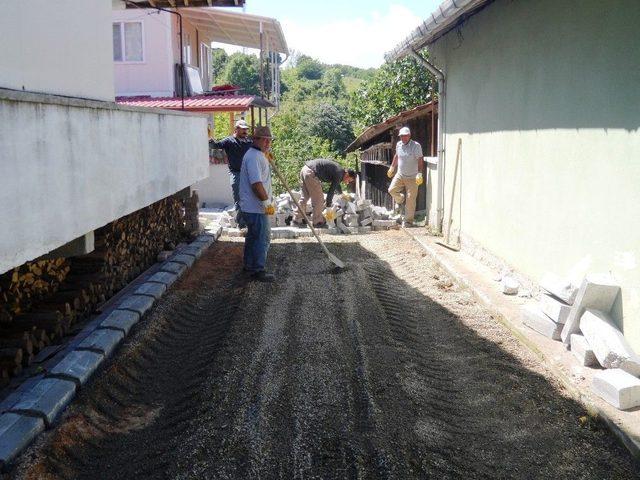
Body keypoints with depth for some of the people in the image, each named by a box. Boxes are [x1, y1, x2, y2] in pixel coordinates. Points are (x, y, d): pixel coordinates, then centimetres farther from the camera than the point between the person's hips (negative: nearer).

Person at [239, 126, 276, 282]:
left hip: (251, 206, 11)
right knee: (263, 238, -4)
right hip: (256, 207, -11)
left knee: (253, 236, 20)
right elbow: (256, 183, -26)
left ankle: (249, 265, 32)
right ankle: (258, 270, 4)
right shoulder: (254, 157, -21)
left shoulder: (258, 155, 14)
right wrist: (267, 202, -21)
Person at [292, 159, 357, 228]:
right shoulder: (339, 173, -7)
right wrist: (328, 206, 1)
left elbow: (336, 184, 41)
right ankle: (317, 222, 7)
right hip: (311, 173, -10)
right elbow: (331, 190, -7)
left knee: (305, 196, 16)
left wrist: (341, 193, 57)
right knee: (318, 198, -1)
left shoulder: (338, 169, 21)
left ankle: (297, 219, 19)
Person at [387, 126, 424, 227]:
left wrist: (419, 173, -24)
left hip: (412, 177, -5)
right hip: (400, 174, 5)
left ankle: (408, 221, 5)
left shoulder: (416, 146, -14)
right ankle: (401, 200, 23)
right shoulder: (398, 144, 3)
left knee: (410, 200, -3)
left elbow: (420, 160, -16)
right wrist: (392, 167, 25)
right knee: (392, 190, -8)